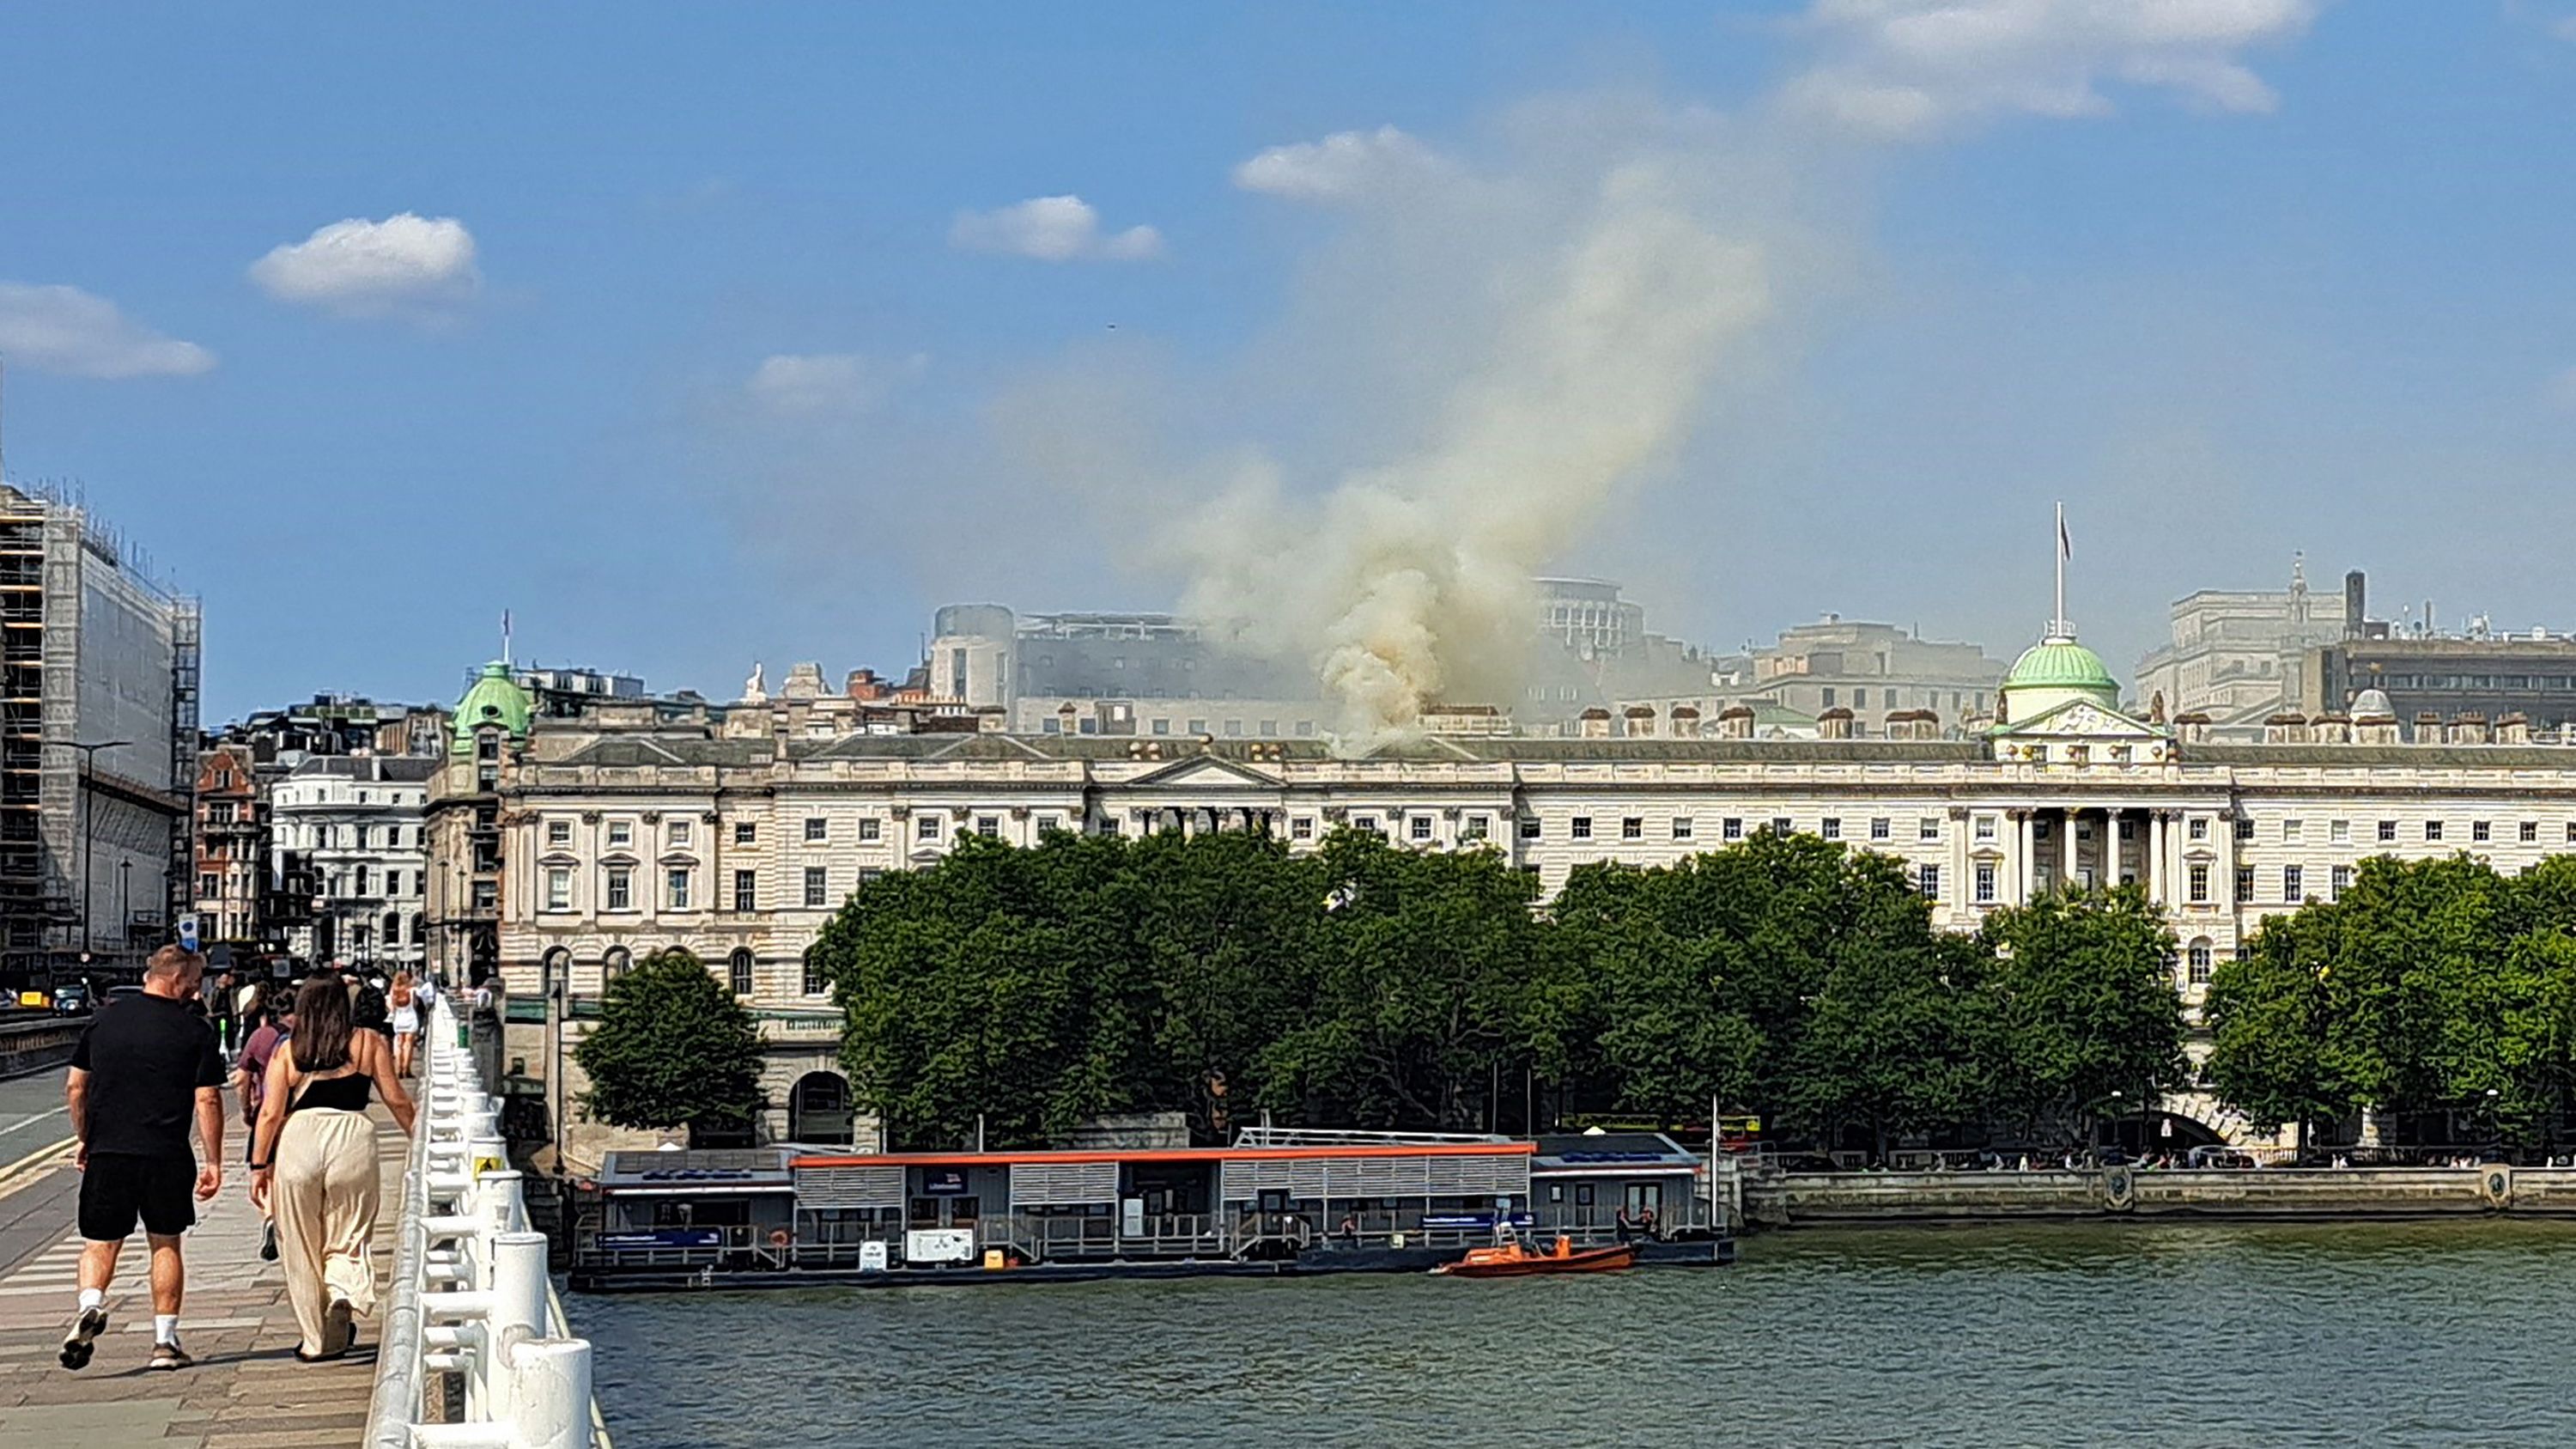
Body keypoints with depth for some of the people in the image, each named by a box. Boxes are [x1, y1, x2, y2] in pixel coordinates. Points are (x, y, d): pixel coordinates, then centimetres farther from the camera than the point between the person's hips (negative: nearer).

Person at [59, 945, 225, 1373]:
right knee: (165, 1244, 11)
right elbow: (207, 1100, -6)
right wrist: (213, 1162, 0)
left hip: (107, 1151, 2)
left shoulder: (105, 1020, 7)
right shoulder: (196, 1030, -3)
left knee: (100, 1242, 10)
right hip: (167, 1156, -2)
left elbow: (75, 1087, 9)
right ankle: (165, 1341, 10)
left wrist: (84, 1139, 22)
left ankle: (89, 1305, -18)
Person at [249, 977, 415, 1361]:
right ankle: (343, 1292, -21)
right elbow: (397, 1101, 8)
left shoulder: (287, 1053, 9)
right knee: (348, 1241, 10)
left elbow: (270, 1113, 3)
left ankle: (316, 1341, 16)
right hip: (353, 1138, 0)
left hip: (297, 1141, 0)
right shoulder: (369, 1044, 9)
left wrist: (259, 1166, 9)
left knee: (302, 1250, 11)